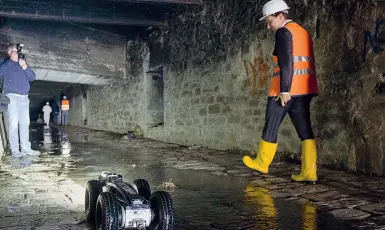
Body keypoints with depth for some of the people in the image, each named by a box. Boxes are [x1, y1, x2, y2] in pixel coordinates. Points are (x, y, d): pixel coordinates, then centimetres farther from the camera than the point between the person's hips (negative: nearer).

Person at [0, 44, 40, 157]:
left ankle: (26, 148, 10)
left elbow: (32, 77, 6)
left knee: (25, 123, 5)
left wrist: (25, 67, -6)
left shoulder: (23, 64, 16)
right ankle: (14, 150, -8)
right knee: (13, 123, -9)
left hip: (24, 98, 5)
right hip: (13, 97, -5)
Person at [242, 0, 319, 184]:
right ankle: (309, 173, 3)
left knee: (271, 127, 7)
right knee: (305, 130, 5)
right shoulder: (303, 32, 20)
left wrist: (284, 90, -22)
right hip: (304, 89, 9)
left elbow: (286, 63, -18)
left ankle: (262, 163, 23)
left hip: (285, 90, -8)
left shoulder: (283, 32, -7)